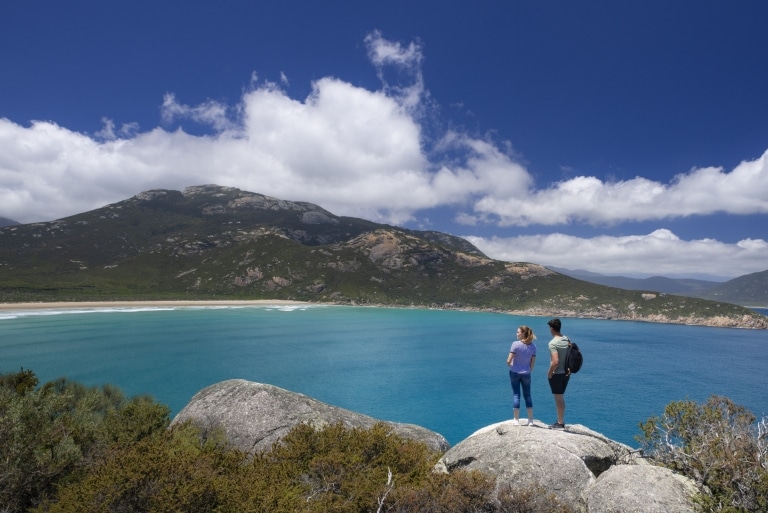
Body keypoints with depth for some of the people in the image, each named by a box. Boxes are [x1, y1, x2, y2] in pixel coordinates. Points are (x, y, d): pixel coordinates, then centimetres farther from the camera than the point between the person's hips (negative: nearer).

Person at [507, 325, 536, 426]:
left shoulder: (516, 344, -15)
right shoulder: (533, 346, -1)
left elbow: (508, 361, -16)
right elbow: (533, 363, 2)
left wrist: (510, 366, 5)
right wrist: (529, 371, 16)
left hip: (514, 372, -3)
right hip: (526, 374, 3)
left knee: (516, 395, 5)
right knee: (527, 395, 13)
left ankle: (516, 419, 10)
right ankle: (530, 420, 18)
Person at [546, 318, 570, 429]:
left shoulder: (553, 343, -21)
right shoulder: (567, 339, 3)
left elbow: (555, 361, -27)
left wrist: (549, 373, -13)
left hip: (557, 374, -8)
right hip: (566, 373, 8)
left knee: (558, 398, 3)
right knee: (561, 397, 18)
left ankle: (560, 423, 13)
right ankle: (561, 421, 28)